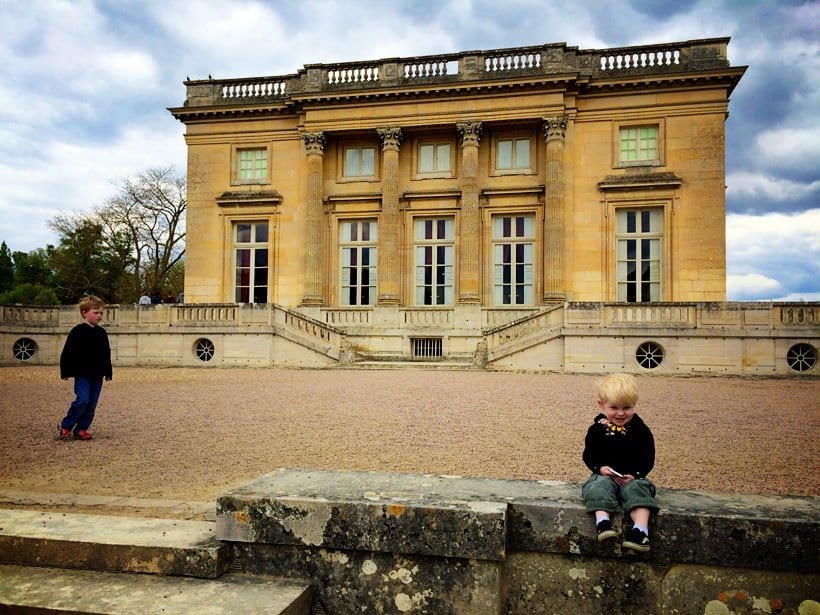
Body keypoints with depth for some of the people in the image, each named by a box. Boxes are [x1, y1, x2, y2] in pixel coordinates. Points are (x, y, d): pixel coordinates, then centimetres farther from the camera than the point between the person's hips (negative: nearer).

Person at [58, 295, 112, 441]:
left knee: (92, 403, 5)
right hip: (82, 374, -6)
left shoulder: (101, 333, 10)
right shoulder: (78, 331, -7)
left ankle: (81, 429, 15)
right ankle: (65, 426, 4)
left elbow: (106, 354, 16)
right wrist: (65, 372, -9)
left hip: (97, 374, 6)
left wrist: (108, 372, 14)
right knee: (82, 400, -13)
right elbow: (67, 353, -7)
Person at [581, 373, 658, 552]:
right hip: (604, 475, 1)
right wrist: (600, 468, -16)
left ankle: (640, 530, -42)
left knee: (637, 489, -30)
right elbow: (588, 455, 5)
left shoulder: (641, 430, 0)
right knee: (599, 487, -30)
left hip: (633, 477, 0)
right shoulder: (597, 429, 1)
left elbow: (648, 459, 1)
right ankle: (603, 522, -46)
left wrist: (635, 474, -16)